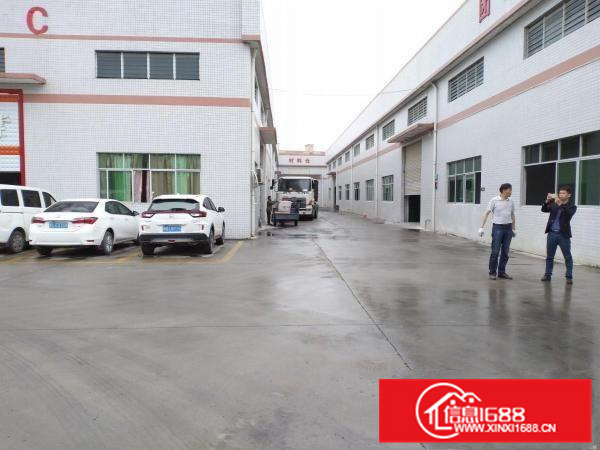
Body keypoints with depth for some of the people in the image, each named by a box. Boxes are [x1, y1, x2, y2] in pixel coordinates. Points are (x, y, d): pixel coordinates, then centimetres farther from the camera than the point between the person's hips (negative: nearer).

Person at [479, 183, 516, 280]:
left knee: (505, 252, 7)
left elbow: (512, 215, 18)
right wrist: (481, 227, -12)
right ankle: (492, 272, 6)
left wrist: (514, 229, 19)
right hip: (497, 227, -4)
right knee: (495, 251, -4)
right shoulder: (494, 200, -5)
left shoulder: (510, 201, 9)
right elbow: (486, 213, -6)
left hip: (508, 228, 5)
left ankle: (502, 272, 17)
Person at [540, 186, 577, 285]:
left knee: (568, 257, 2)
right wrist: (547, 201, -21)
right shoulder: (554, 204, 8)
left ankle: (569, 277, 8)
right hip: (552, 234, 3)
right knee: (549, 256, 8)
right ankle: (548, 275, 16)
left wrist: (560, 204, -32)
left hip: (563, 235, -3)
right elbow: (544, 210, -3)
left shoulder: (572, 207, -1)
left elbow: (568, 214, -21)